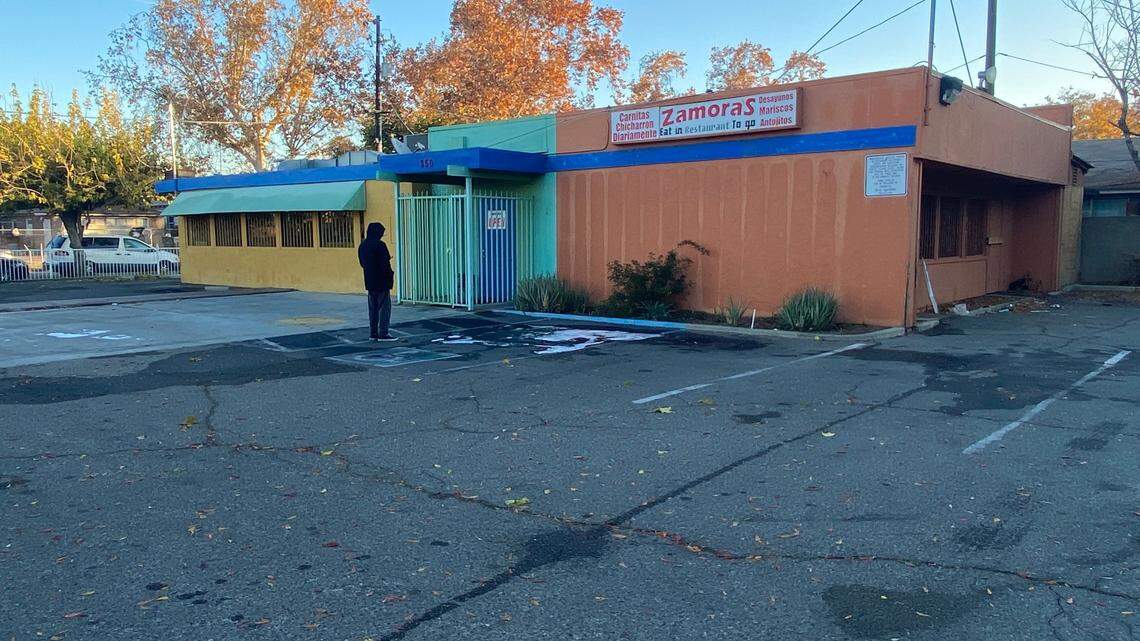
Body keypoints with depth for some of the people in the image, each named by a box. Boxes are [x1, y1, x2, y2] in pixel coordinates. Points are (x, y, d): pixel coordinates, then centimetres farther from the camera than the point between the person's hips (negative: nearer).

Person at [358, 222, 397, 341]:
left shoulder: (362, 245, 9)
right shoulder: (379, 245, -16)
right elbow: (385, 264, -18)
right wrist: (389, 276, -5)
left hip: (370, 281, 8)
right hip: (382, 281, -8)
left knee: (373, 307, 13)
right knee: (385, 307, -2)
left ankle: (373, 333, 16)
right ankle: (383, 333, -4)